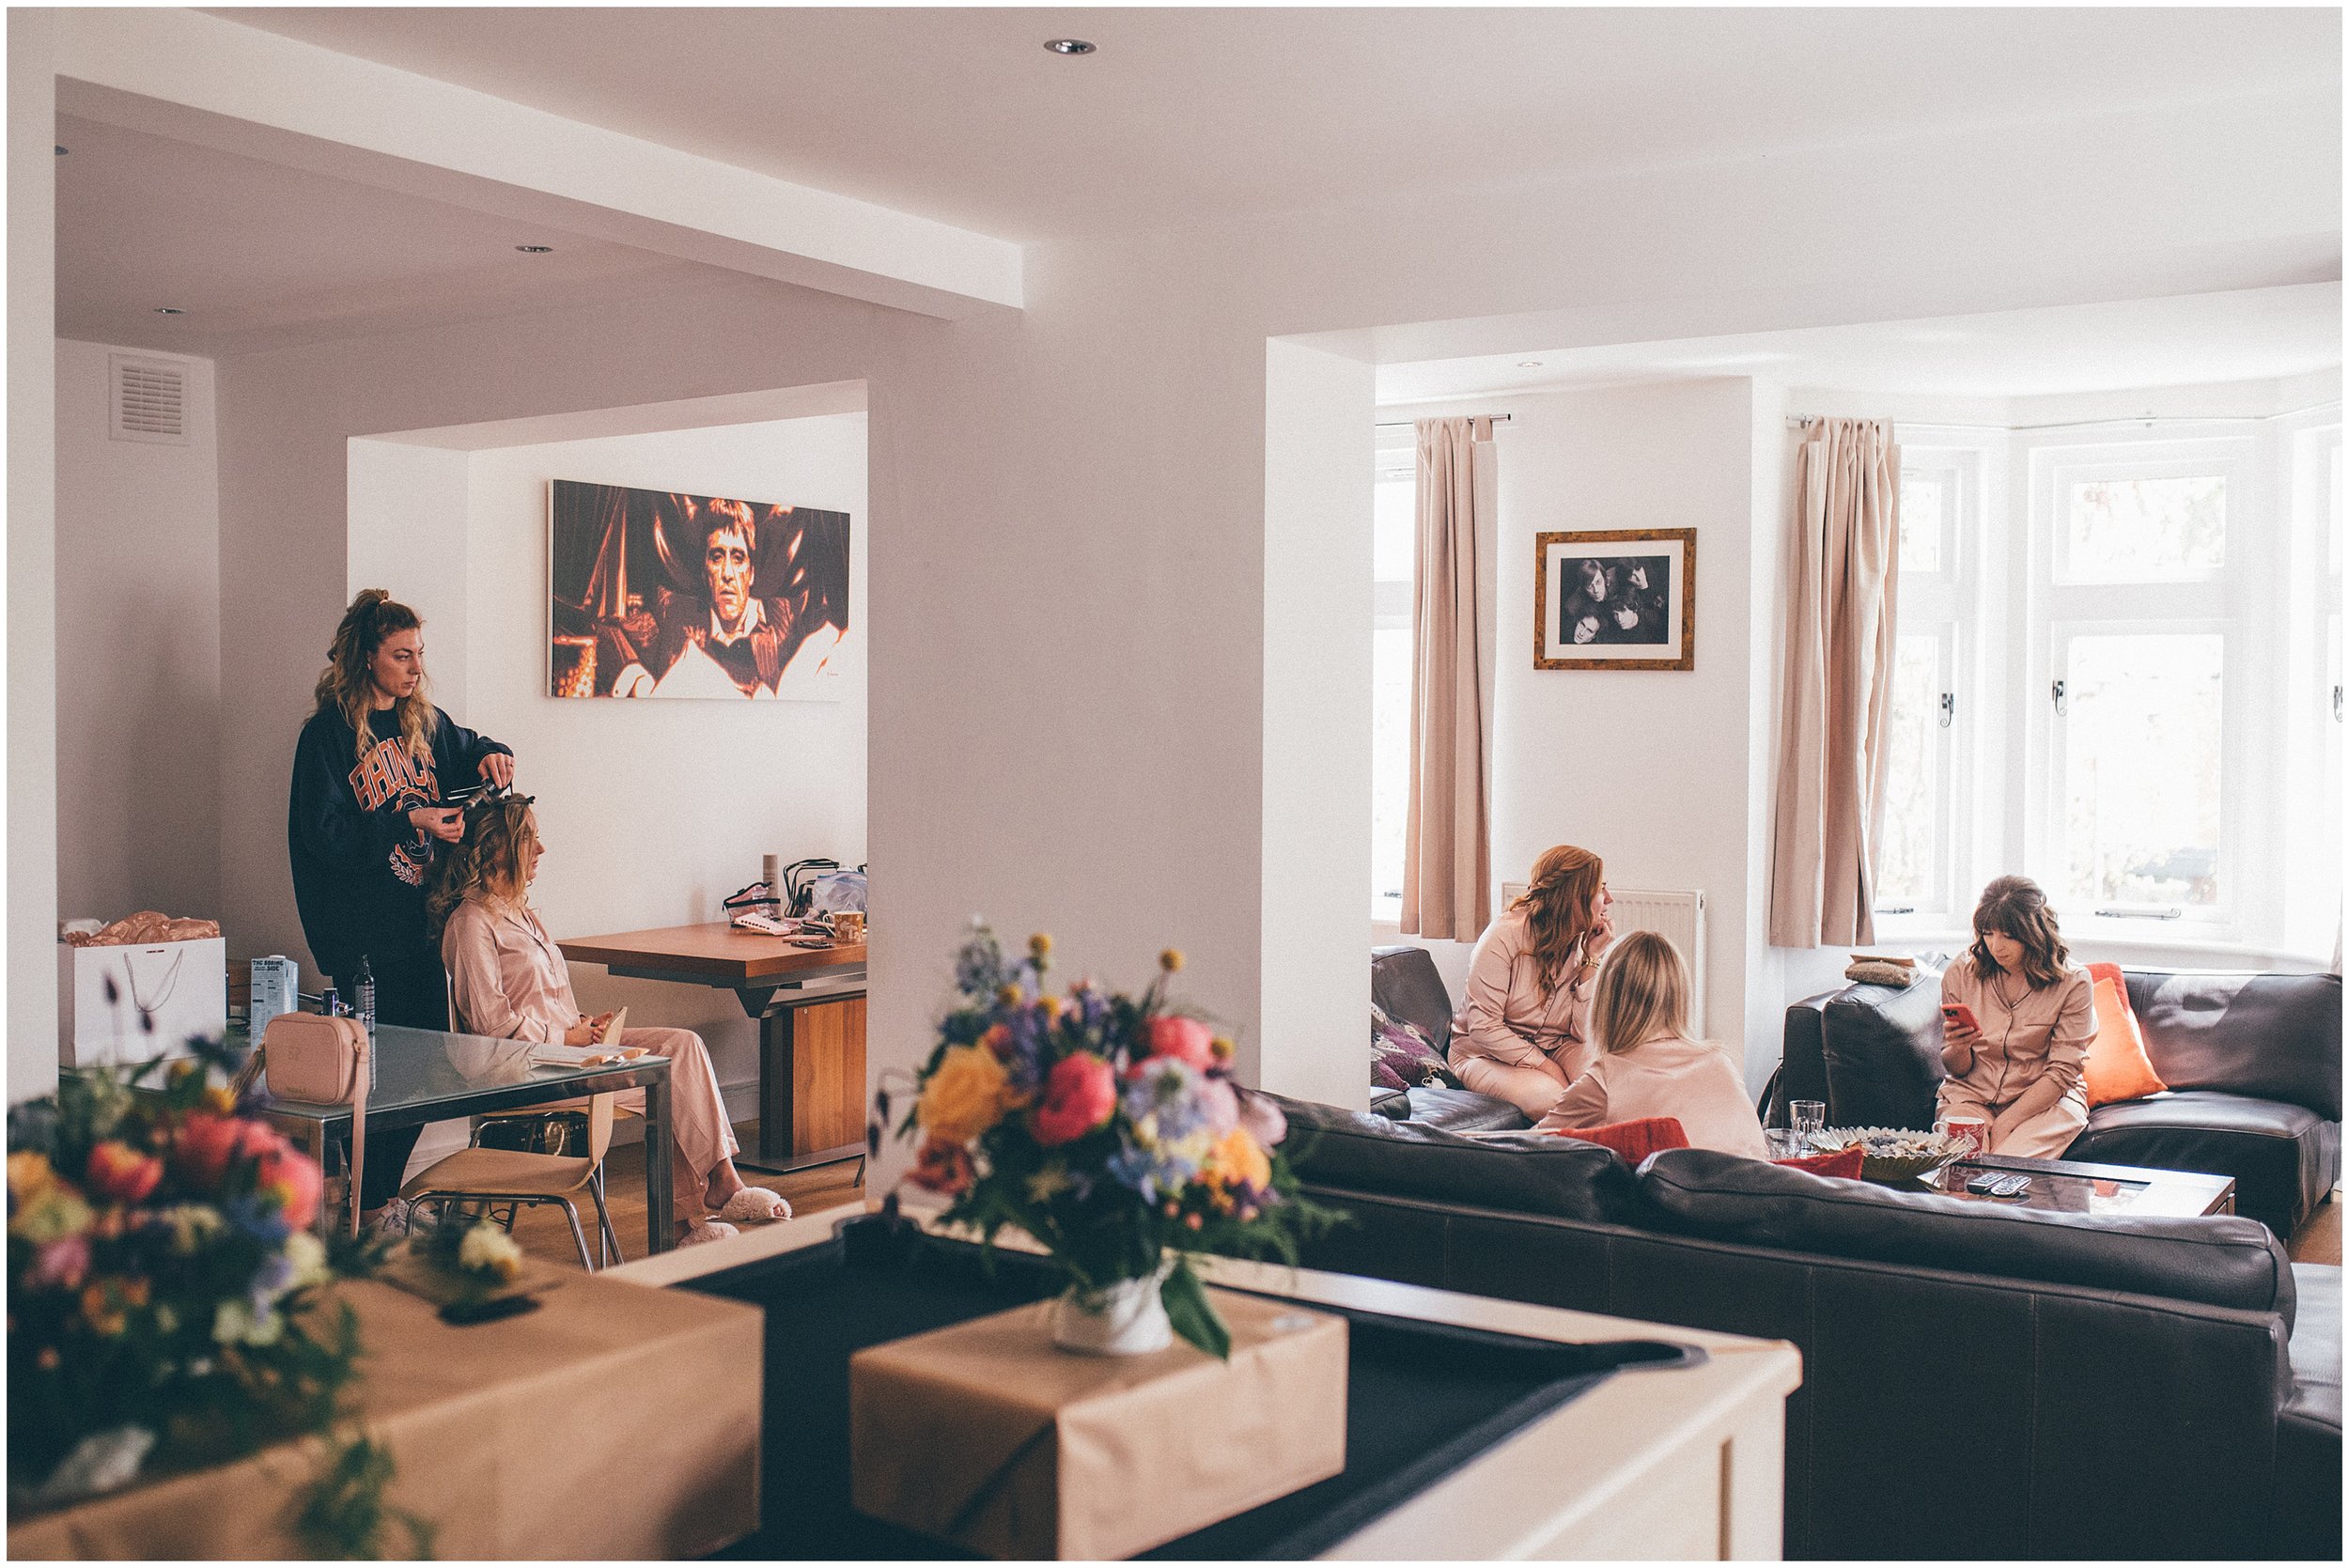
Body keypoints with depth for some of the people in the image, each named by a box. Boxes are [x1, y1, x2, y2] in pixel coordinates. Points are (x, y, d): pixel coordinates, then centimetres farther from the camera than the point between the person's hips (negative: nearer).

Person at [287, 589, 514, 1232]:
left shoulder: (424, 723, 11)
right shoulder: (328, 734, -8)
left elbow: (469, 752, 29)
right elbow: (325, 833, -15)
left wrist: (491, 756, 5)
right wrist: (411, 821, -22)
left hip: (421, 924, 7)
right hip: (363, 934, -7)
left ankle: (381, 1197, 22)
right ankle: (363, 1209, 11)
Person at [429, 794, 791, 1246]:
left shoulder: (520, 912, 20)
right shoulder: (470, 922, -10)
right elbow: (494, 1022, -16)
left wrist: (584, 1024, 5)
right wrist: (568, 1036, -12)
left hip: (567, 1041, 9)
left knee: (684, 1044, -13)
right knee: (662, 1080, -21)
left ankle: (721, 1181, -21)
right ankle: (685, 1219, -13)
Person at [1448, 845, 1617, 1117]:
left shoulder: (1585, 942, -2)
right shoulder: (1505, 936, -19)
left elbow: (1583, 1032, -11)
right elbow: (1483, 1028, -20)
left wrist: (1593, 958, -15)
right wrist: (1543, 1065, -22)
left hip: (1557, 1046, 5)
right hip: (1488, 1053, -5)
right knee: (1548, 1098, -34)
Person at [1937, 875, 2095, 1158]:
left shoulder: (2072, 984, -6)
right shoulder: (1959, 975, 1)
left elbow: (2061, 1073, -8)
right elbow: (1957, 1069, 8)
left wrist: (2002, 1126, -18)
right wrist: (1959, 1048, -18)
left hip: (2047, 1101, -2)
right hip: (1972, 1095, 2)